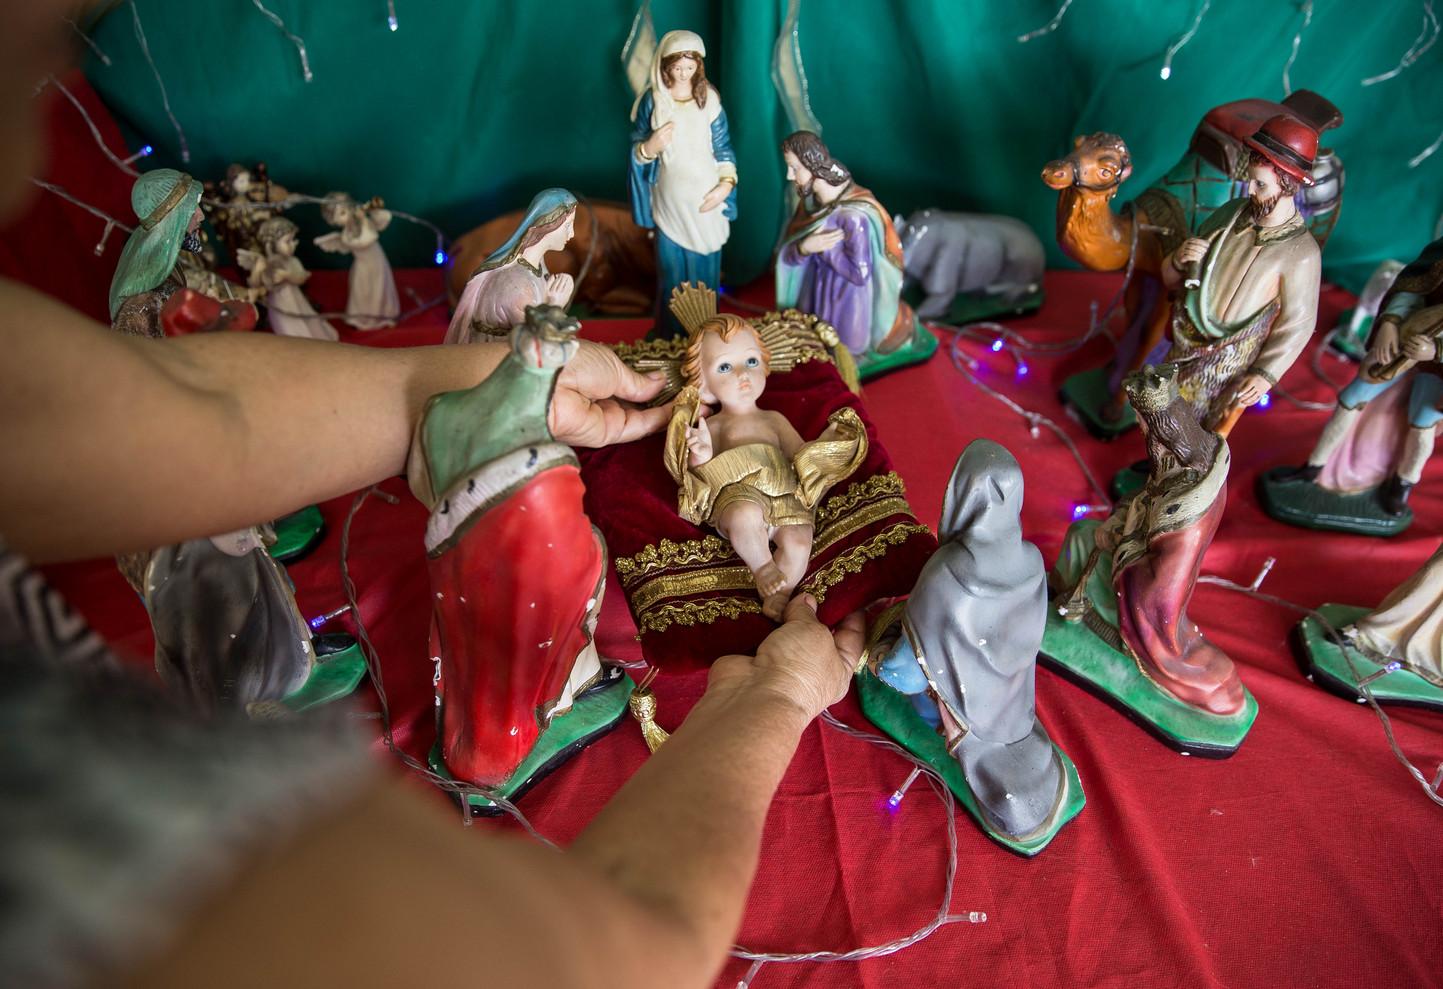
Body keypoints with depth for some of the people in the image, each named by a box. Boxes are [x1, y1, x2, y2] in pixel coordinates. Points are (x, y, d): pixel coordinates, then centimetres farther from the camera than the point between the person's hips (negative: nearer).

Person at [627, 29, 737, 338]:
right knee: (672, 270, 5)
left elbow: (723, 147, 1)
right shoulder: (651, 100, -4)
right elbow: (636, 151, 1)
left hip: (706, 200, 1)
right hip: (670, 202, 0)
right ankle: (672, 336, 21)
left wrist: (726, 184, -13)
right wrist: (649, 147, -21)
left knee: (705, 269, 9)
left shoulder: (709, 98, -2)